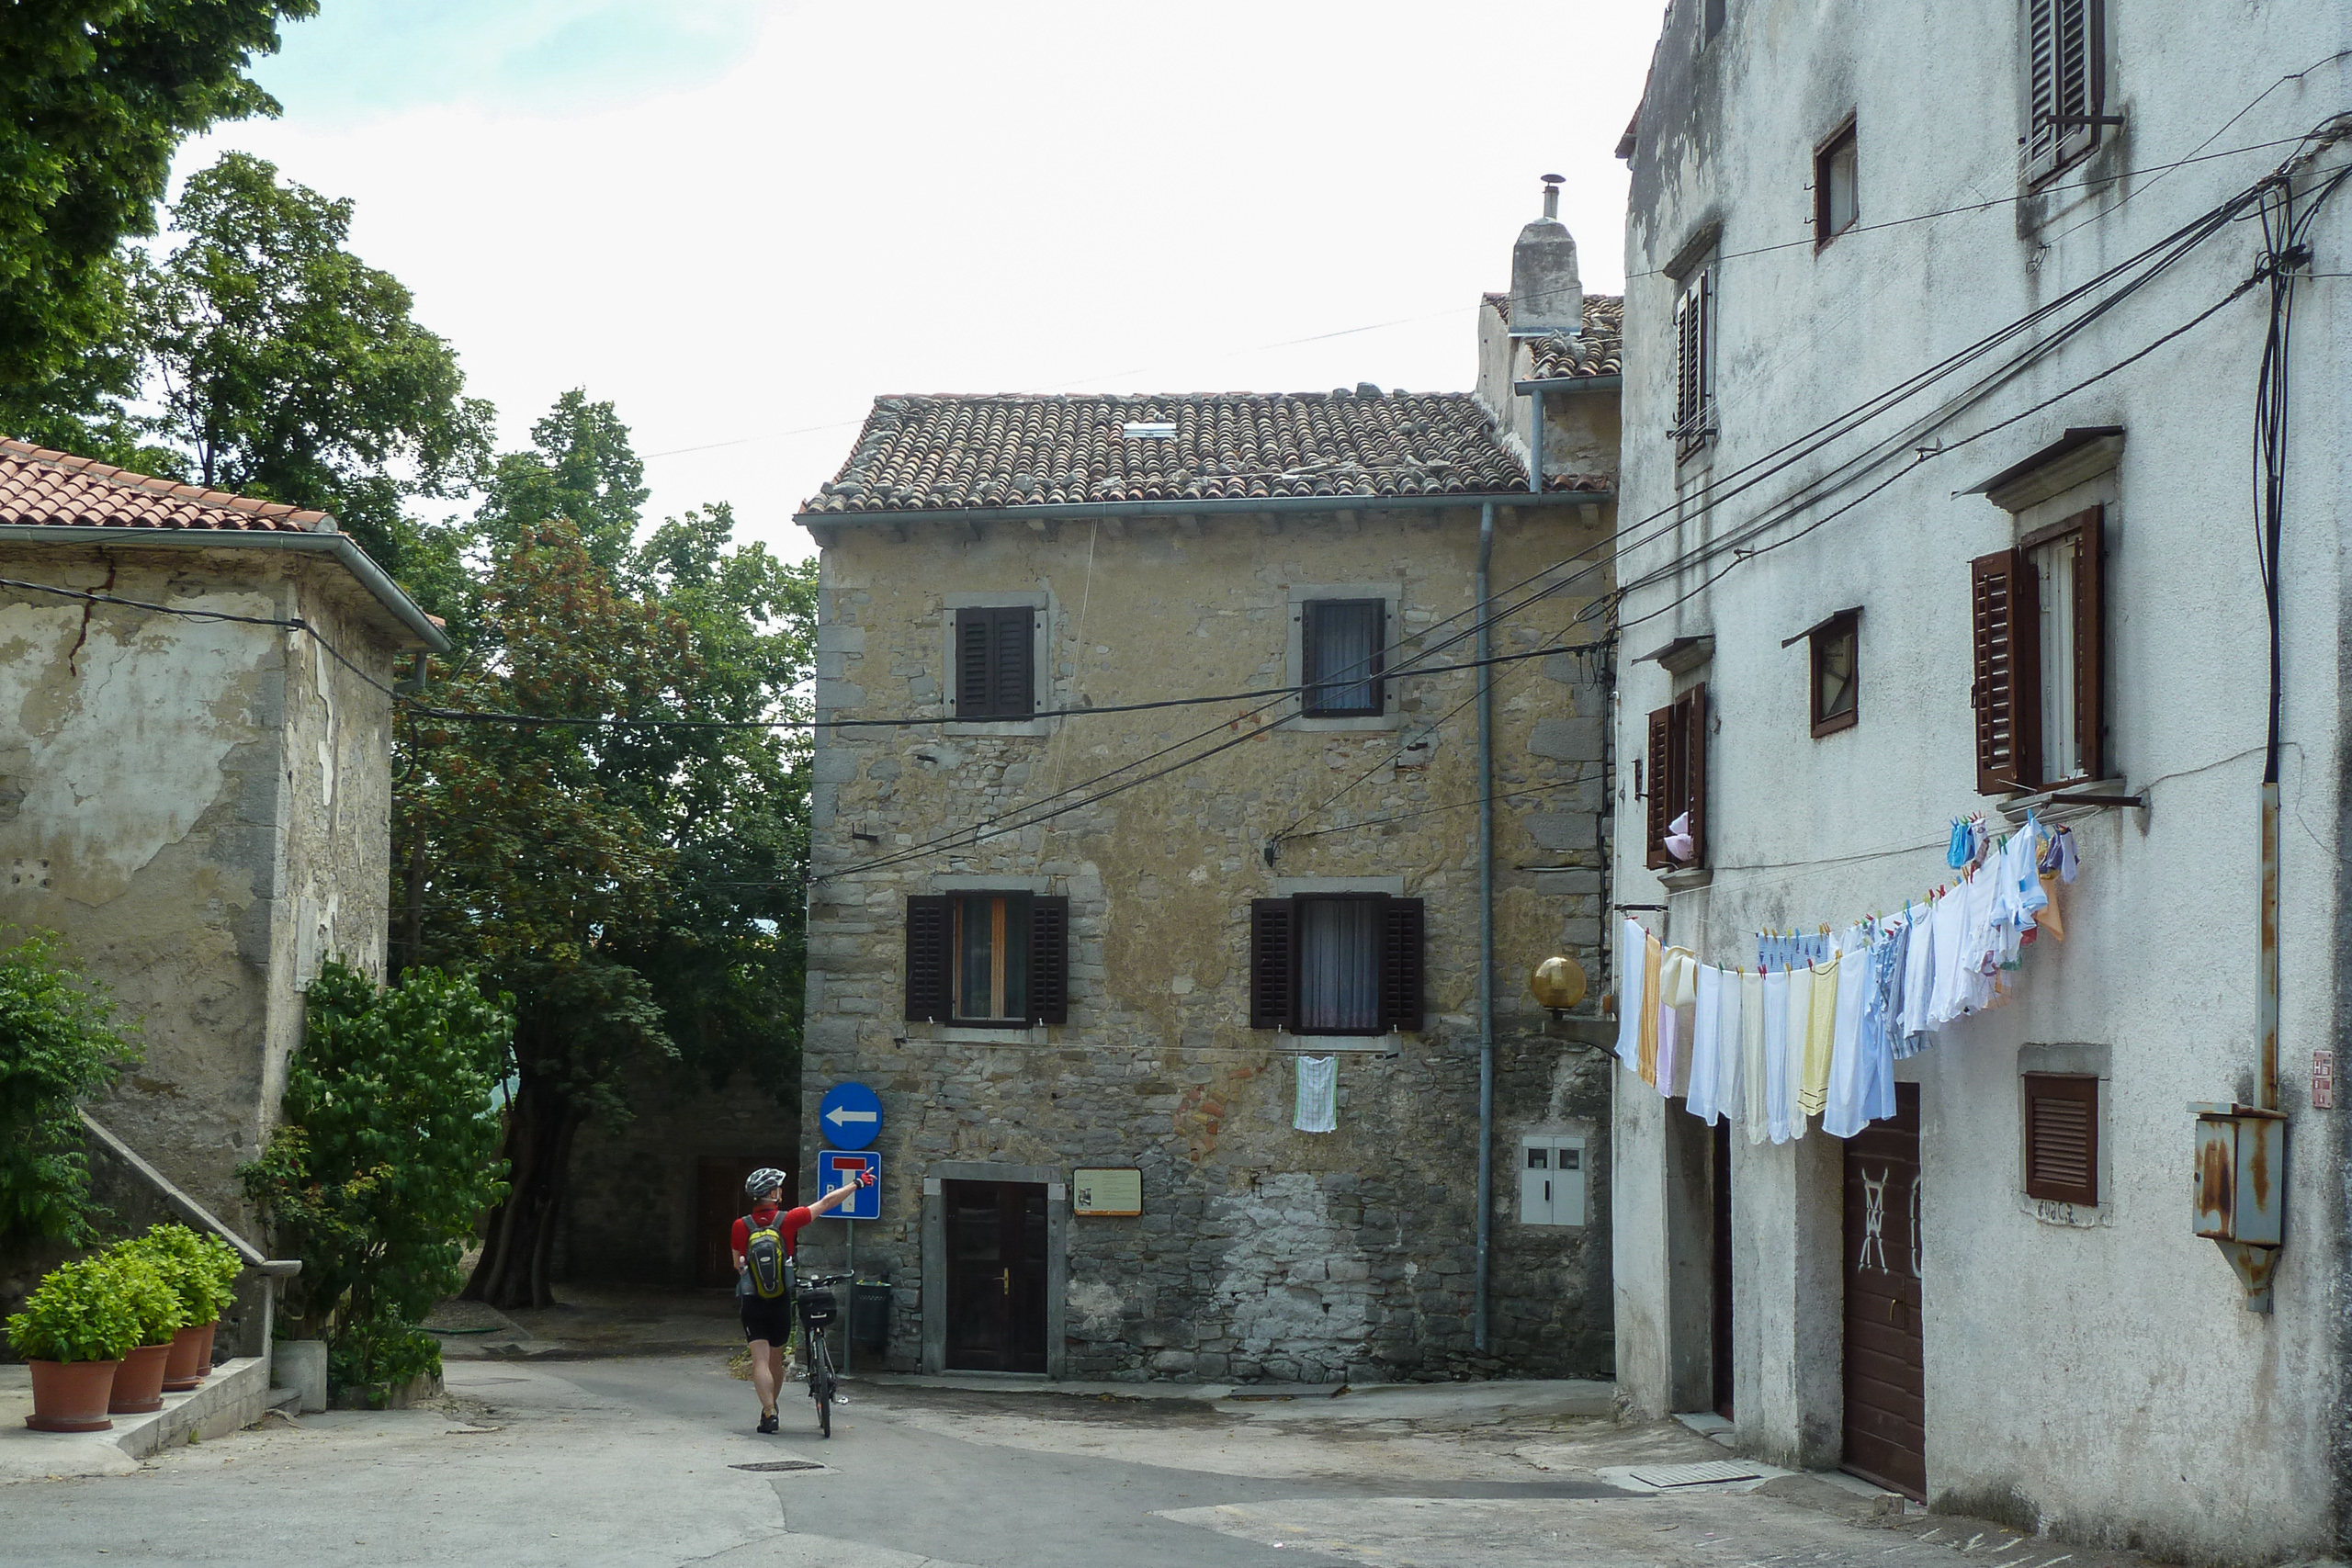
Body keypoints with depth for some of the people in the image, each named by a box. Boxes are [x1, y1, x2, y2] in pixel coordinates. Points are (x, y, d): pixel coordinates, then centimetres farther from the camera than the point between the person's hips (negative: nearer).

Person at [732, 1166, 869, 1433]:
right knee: (776, 1359, 18)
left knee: (760, 1361, -4)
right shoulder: (787, 1220, -8)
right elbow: (826, 1202, 1)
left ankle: (769, 1412, -17)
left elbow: (738, 1265, 4)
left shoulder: (741, 1226, -6)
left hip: (752, 1301, -1)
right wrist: (857, 1183, 10)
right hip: (781, 1301, 1)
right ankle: (771, 1407, 32)